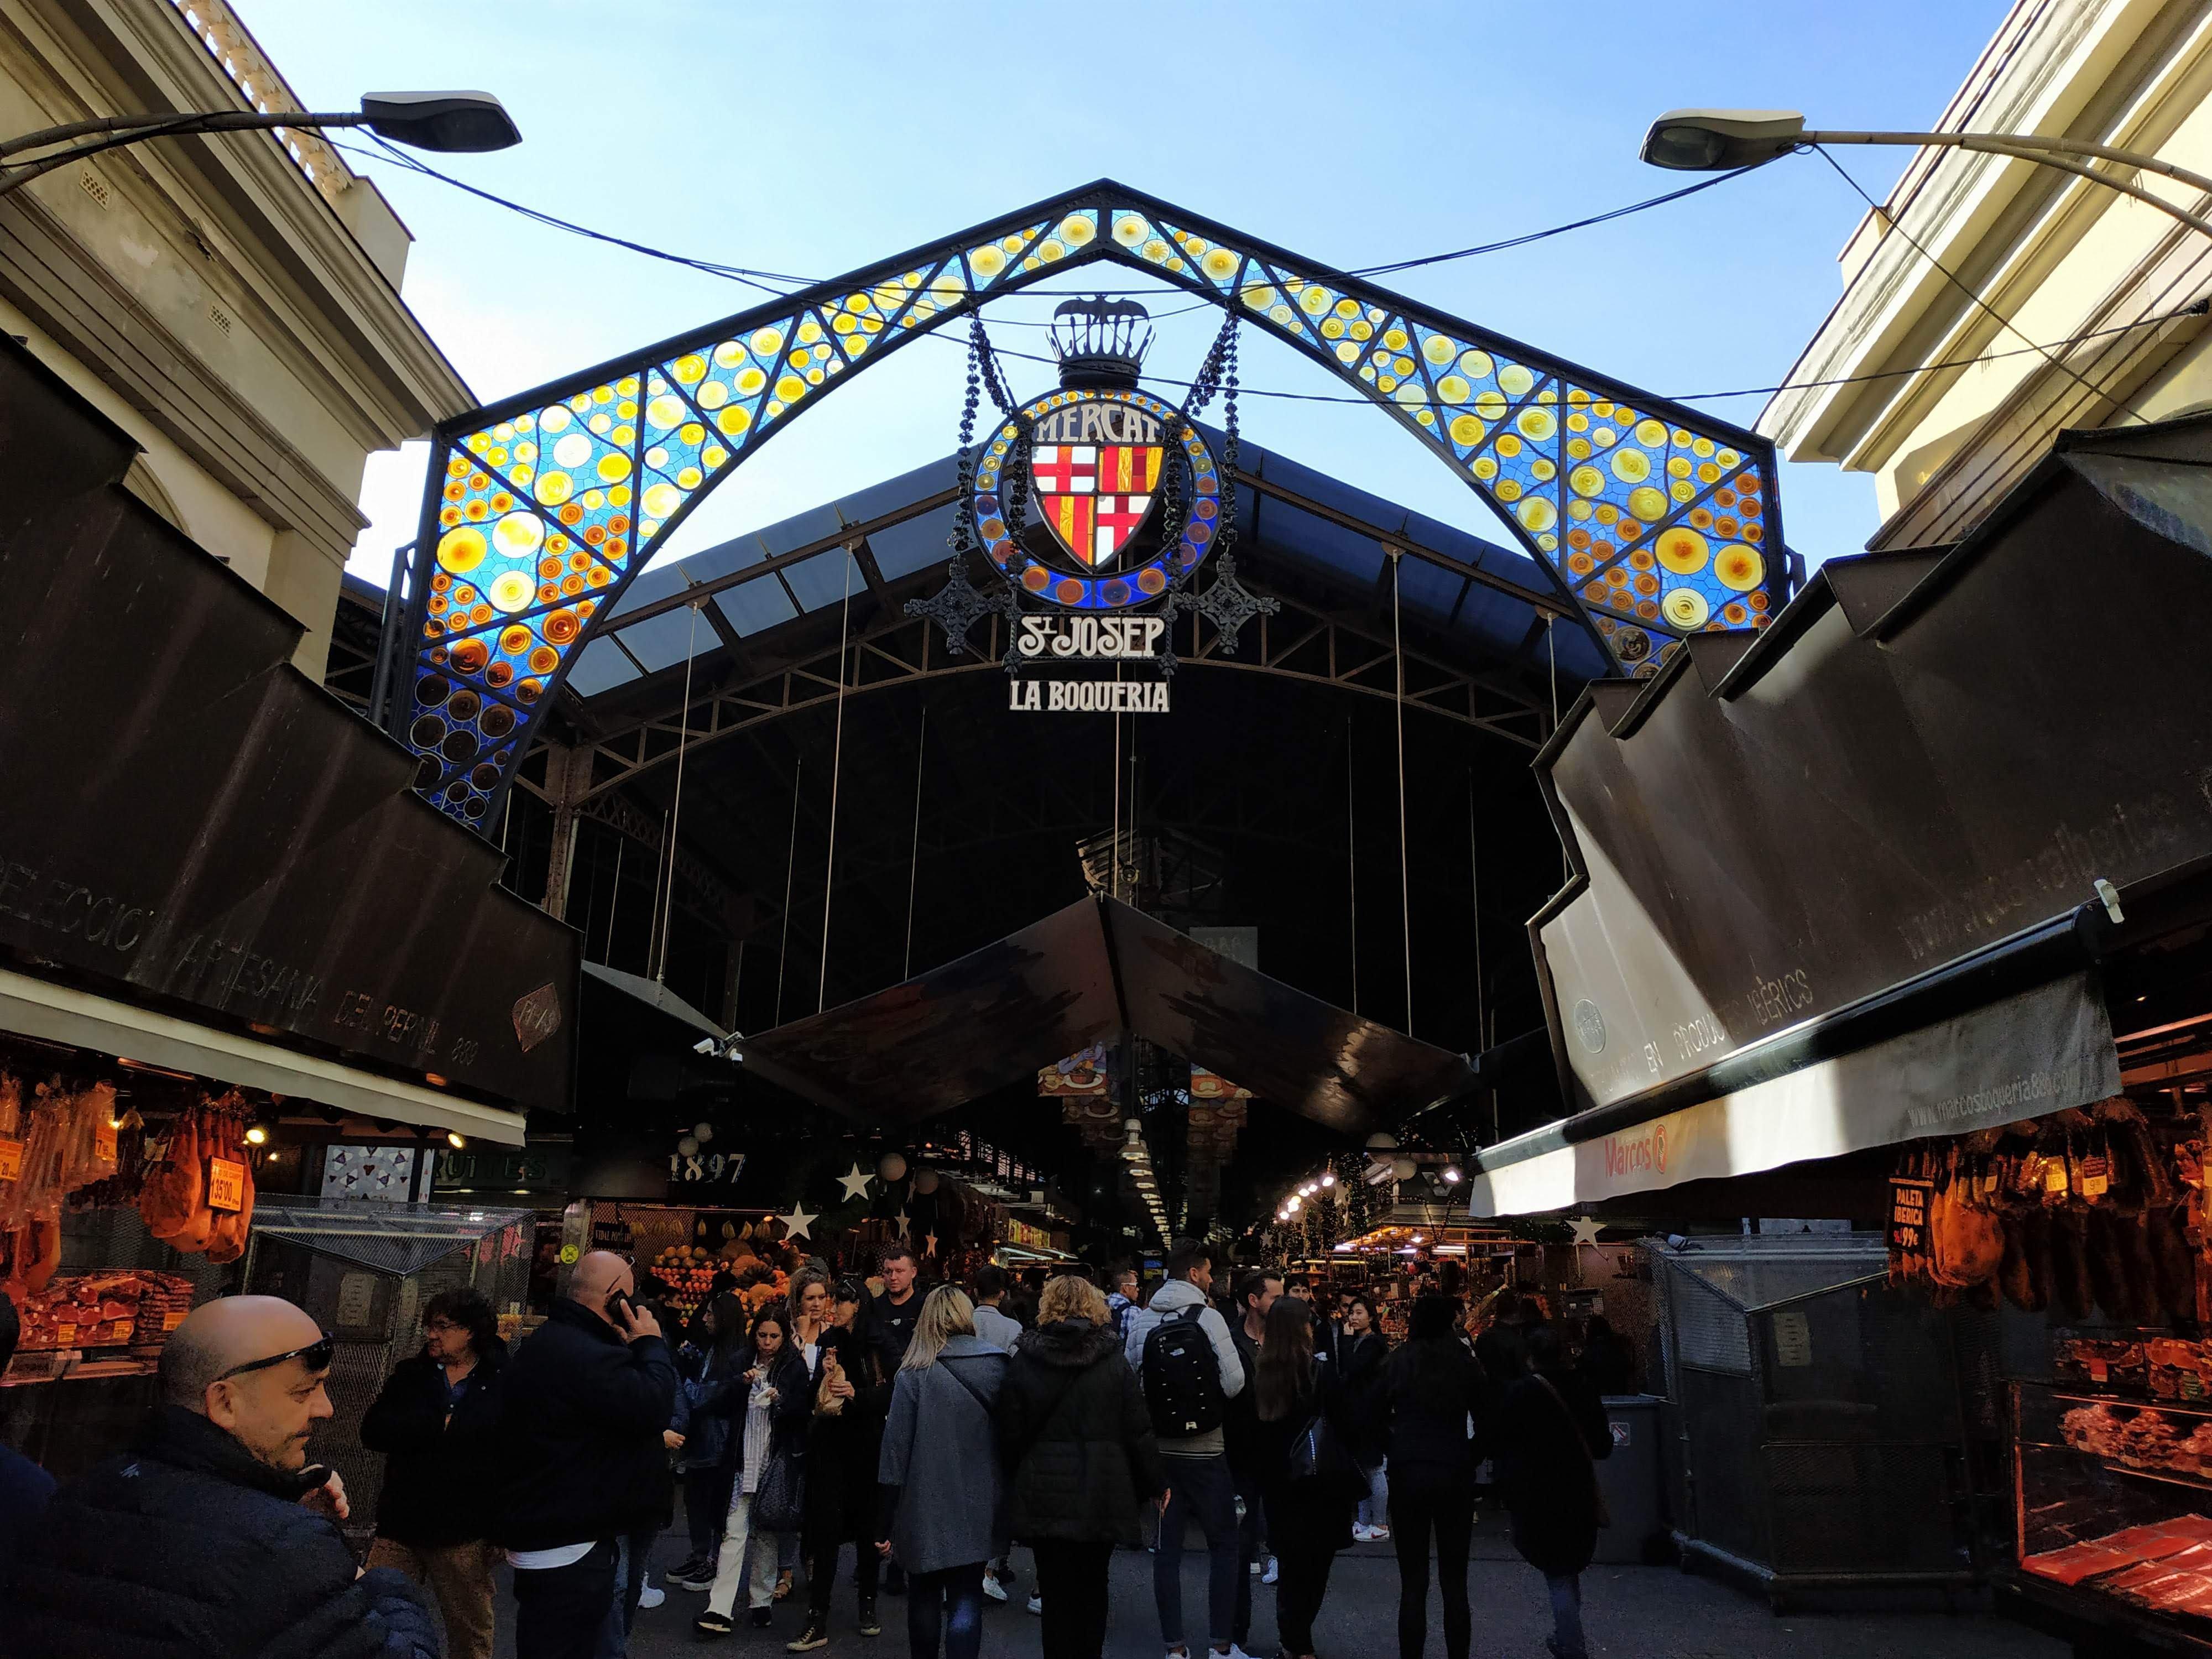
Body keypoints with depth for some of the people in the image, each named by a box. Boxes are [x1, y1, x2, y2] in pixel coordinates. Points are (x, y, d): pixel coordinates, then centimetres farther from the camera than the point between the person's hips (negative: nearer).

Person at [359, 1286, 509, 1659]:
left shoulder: (504, 1382, -3)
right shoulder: (410, 1374, 8)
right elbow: (373, 1431, -5)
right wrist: (441, 1428, -14)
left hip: (464, 1534, -3)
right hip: (401, 1525, 3)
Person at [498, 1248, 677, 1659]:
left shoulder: (551, 1342, 13)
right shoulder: (582, 1353, -25)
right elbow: (653, 1406, -28)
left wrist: (634, 1349, 9)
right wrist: (650, 1344, -14)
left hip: (551, 1533, 11)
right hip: (567, 1547, -11)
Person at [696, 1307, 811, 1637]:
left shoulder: (794, 1367, 2)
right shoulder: (743, 1363, 7)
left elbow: (803, 1408, -2)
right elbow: (720, 1407, 2)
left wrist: (781, 1400, -20)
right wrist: (741, 1382, -14)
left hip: (778, 1460, -1)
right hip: (745, 1461, 1)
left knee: (767, 1532, 5)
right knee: (735, 1531, -6)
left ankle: (761, 1601, 18)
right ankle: (721, 1610, -7)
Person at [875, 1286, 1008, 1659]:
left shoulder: (915, 1375, -9)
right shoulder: (998, 1367, -3)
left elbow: (895, 1452, -9)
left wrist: (884, 1526, -4)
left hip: (927, 1511, -2)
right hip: (979, 1510, 2)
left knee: (925, 1596, 17)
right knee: (967, 1599, 8)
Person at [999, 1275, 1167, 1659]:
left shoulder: (1024, 1360, -5)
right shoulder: (1113, 1360, -5)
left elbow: (1010, 1434, -1)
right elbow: (1139, 1430, -3)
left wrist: (1016, 1479, 14)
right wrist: (1156, 1483, 8)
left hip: (1044, 1494, -1)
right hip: (1103, 1495, 1)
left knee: (1056, 1594, 8)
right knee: (1092, 1588, 18)